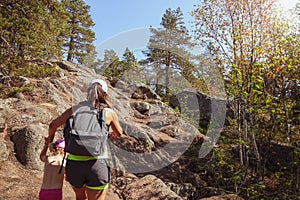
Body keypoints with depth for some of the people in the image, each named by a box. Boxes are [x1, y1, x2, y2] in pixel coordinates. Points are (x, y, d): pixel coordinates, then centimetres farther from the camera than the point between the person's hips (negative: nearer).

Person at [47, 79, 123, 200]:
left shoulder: (75, 109, 7)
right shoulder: (108, 112, 3)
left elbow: (53, 125, 17)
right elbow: (119, 132, 21)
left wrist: (50, 140, 38)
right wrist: (113, 135, 44)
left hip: (74, 163, 3)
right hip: (97, 163, -3)